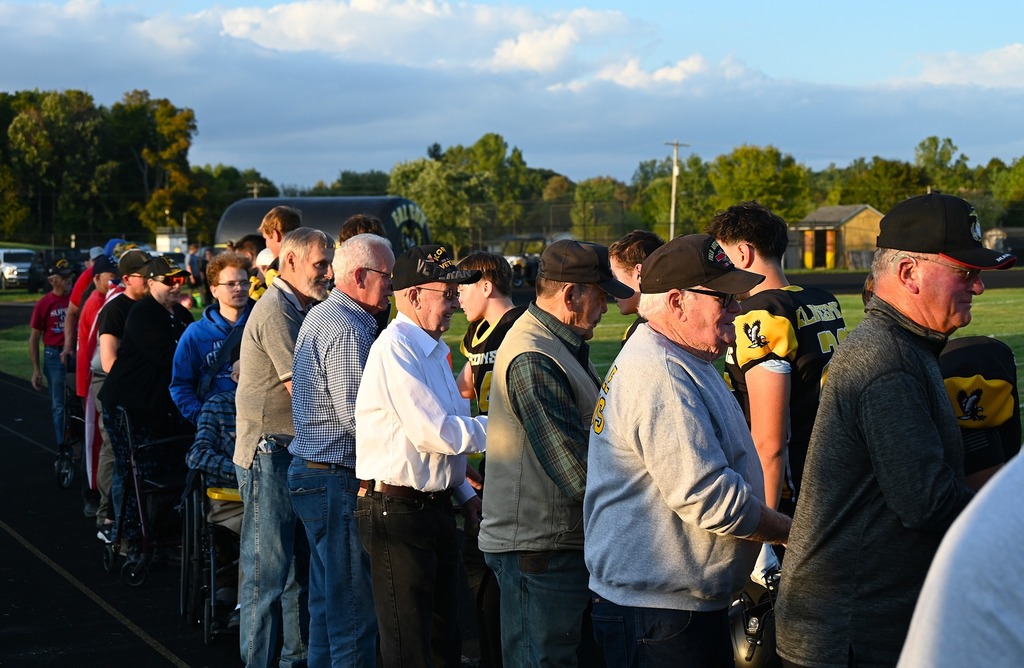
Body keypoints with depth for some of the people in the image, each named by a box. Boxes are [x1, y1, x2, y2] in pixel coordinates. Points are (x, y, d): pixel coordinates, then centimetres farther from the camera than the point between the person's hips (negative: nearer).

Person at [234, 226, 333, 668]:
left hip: (296, 451, 10)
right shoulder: (276, 311, -16)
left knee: (300, 565, 15)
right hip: (269, 453, -10)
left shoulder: (300, 309, 17)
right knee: (268, 570, -5)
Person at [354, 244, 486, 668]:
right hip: (398, 511, -10)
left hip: (435, 505, 10)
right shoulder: (395, 347, -17)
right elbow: (434, 433, -23)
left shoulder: (433, 349, 15)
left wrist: (464, 493, 17)